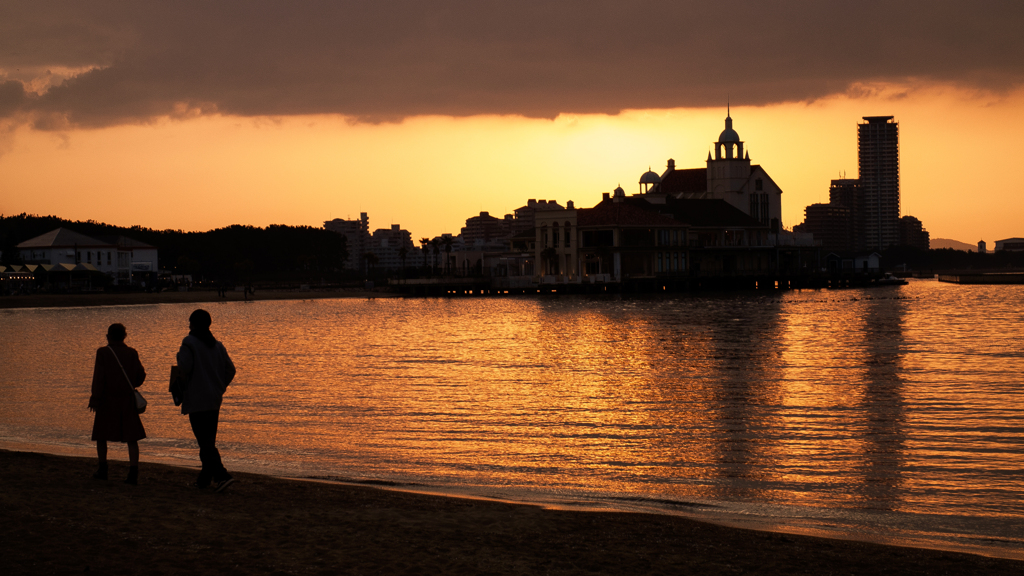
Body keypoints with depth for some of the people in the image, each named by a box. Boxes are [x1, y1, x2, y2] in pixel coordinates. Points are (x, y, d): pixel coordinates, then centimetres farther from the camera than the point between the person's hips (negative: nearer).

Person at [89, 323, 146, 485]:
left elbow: (99, 376, -12)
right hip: (127, 399, 2)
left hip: (108, 400, -2)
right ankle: (133, 473, -10)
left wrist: (95, 398, -9)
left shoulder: (103, 353, -6)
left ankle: (103, 470, 18)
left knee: (101, 434, 17)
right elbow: (141, 376, 5)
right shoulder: (132, 353, 3)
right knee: (131, 438, 1)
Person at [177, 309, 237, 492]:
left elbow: (185, 368, -20)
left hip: (197, 400, -7)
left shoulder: (189, 343, -8)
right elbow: (230, 369, 8)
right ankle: (205, 478, 21)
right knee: (209, 440, 16)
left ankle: (221, 475, -21)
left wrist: (179, 355, 1)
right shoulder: (217, 345, 11)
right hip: (214, 401, 7)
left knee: (205, 442, -9)